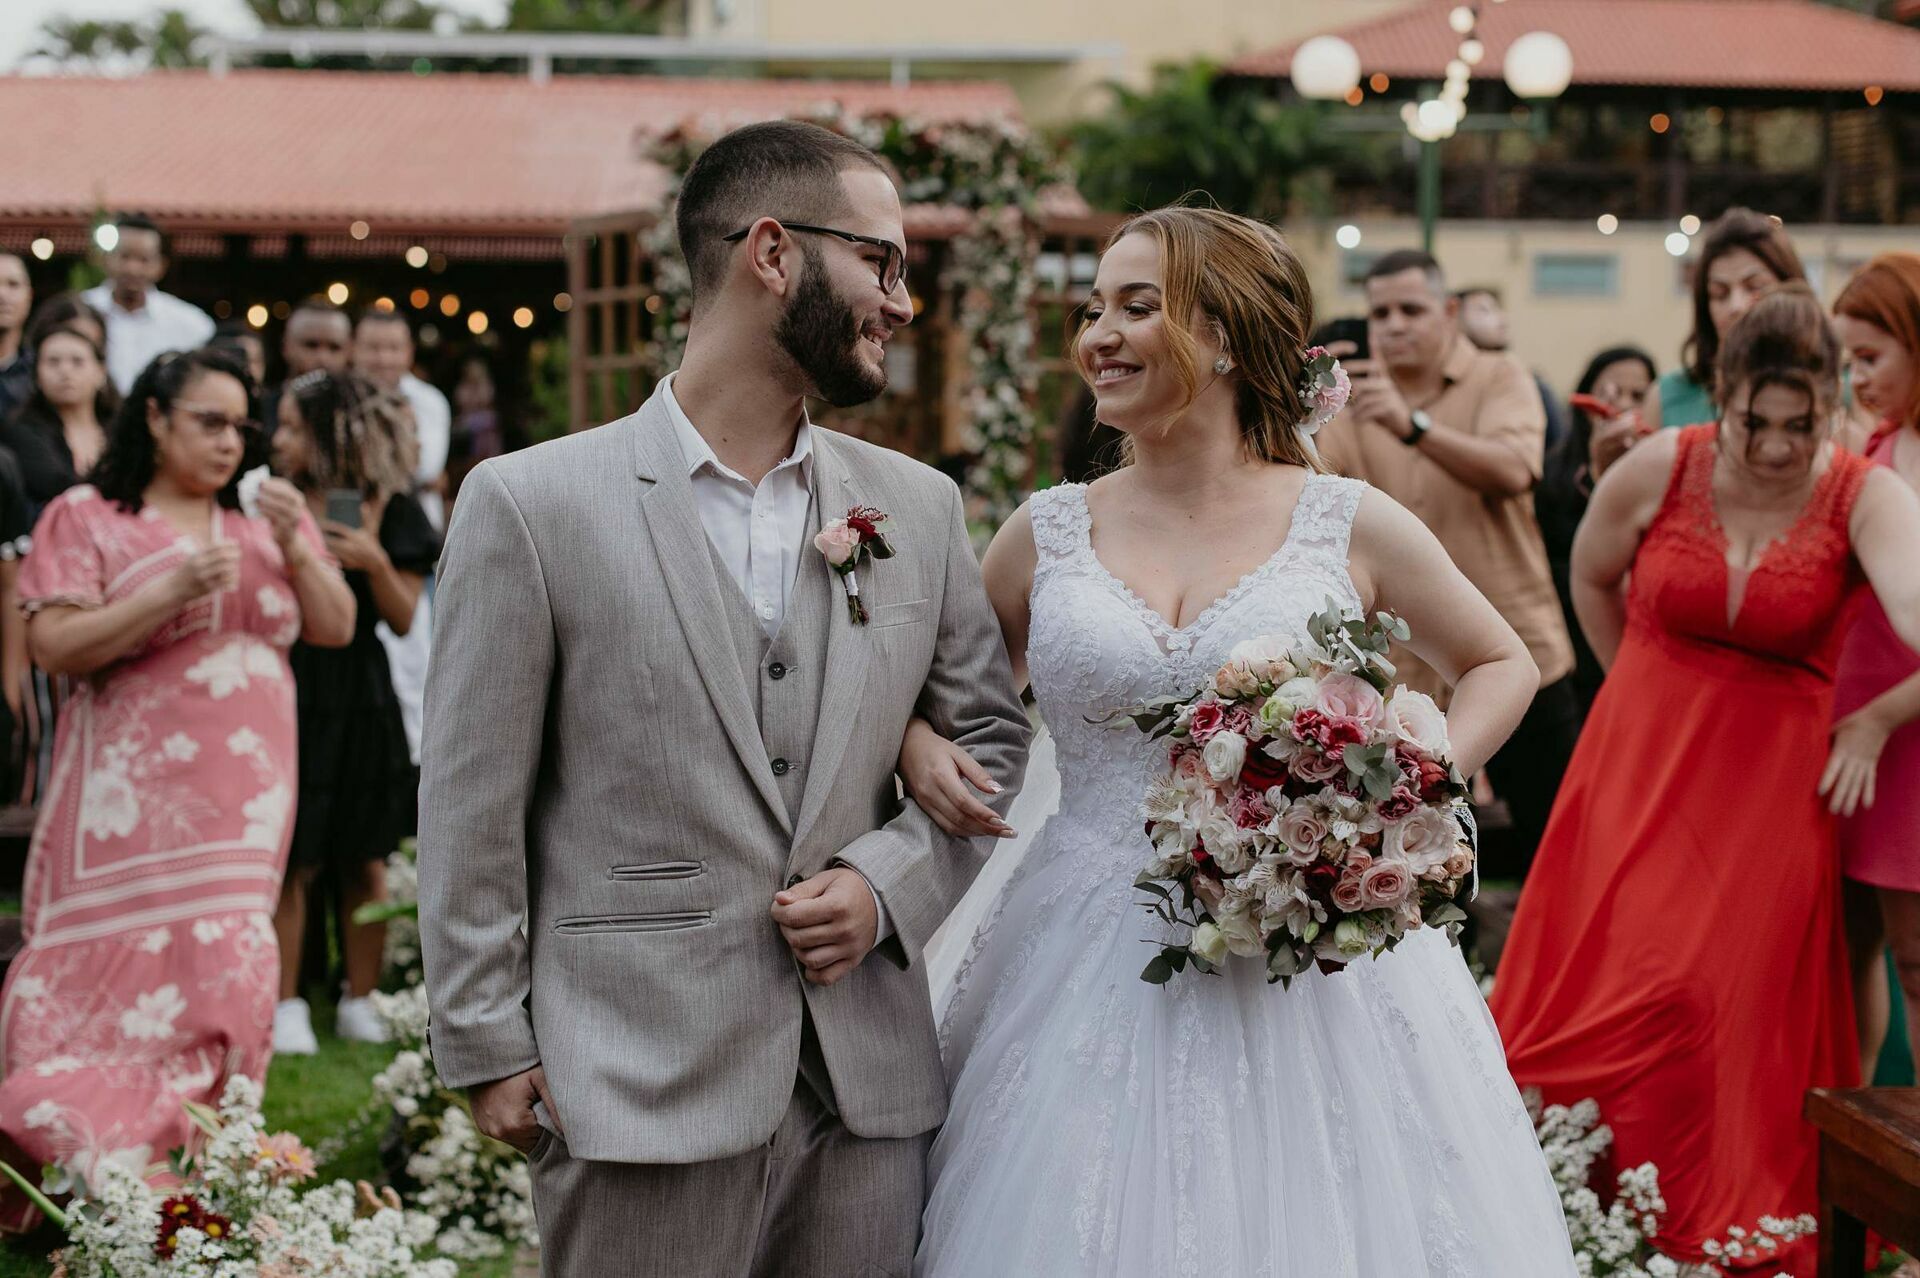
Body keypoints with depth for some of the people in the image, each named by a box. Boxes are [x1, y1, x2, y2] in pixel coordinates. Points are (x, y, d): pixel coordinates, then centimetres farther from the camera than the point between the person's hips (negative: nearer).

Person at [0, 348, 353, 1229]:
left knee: (220, 971, -1)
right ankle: (85, 1158, 5)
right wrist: (172, 594, -18)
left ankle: (178, 1153, 7)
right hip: (134, 795, -4)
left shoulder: (262, 519, 15)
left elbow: (336, 628, 8)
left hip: (244, 794, 4)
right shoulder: (87, 518, 2)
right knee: (121, 964, -7)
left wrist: (293, 547, -8)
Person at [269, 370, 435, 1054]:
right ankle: (286, 1005, 7)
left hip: (359, 699, 0)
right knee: (292, 860, -2)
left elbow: (404, 618, -1)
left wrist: (375, 562, -15)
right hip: (290, 692, 0)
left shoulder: (389, 510, 0)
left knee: (365, 861, 6)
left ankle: (361, 1003, 17)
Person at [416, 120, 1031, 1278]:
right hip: (643, 1090, -4)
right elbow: (474, 805, -2)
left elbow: (991, 737, 16)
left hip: (871, 1089, 4)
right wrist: (489, 1050, -3)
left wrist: (888, 883, -2)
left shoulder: (921, 507, 9)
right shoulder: (533, 504, -4)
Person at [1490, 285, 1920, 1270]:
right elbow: (1591, 580, 11)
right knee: (1617, 986, 3)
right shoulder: (1657, 470, -8)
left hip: (1777, 777, -1)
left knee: (1742, 1001, 1)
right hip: (1643, 760, 1)